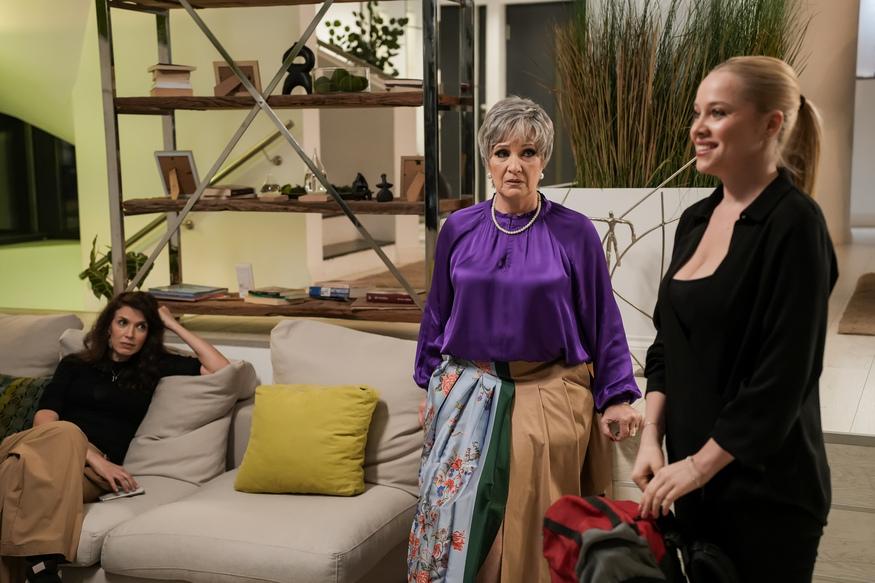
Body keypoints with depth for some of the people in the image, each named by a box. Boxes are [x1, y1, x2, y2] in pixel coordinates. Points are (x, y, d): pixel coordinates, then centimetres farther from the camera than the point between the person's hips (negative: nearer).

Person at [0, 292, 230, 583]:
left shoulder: (154, 367, 20)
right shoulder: (74, 364, 21)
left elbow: (223, 371, 11)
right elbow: (43, 418, 4)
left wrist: (174, 326, 15)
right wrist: (94, 457, -13)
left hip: (90, 470, 0)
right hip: (51, 449, 1)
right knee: (65, 432, -40)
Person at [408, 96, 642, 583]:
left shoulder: (575, 233, -5)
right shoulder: (459, 229, 2)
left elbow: (602, 320, 0)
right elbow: (437, 314, 11)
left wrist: (617, 397, -3)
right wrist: (430, 385, 15)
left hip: (547, 396, -2)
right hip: (468, 393, 2)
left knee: (536, 532, 3)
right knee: (452, 522, 3)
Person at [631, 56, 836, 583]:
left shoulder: (794, 223, -15)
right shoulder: (696, 219, 7)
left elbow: (783, 377, -19)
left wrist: (700, 465, -16)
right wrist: (652, 438, 1)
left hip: (765, 490, -6)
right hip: (693, 472, 7)